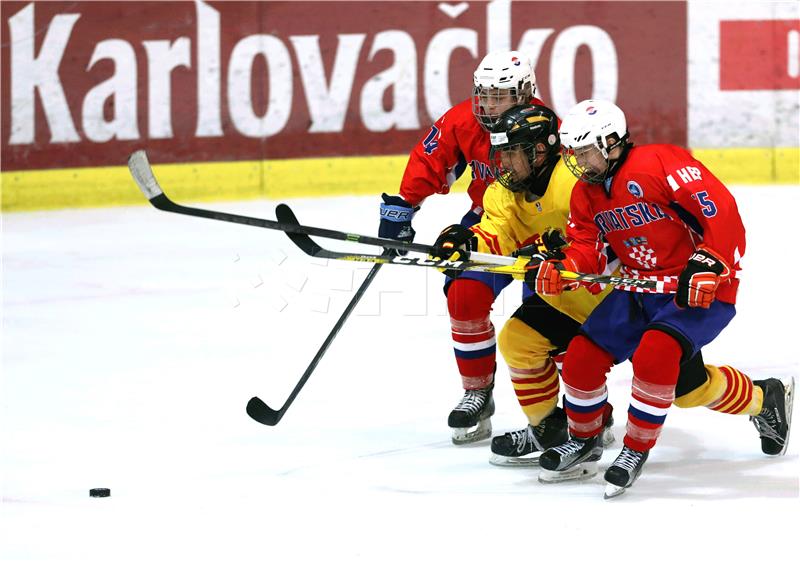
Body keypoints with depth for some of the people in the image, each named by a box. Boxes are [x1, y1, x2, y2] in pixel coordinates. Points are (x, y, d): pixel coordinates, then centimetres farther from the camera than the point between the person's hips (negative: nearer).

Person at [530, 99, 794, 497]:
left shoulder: (658, 163, -21)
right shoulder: (586, 194, 6)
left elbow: (721, 210, -25)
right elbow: (586, 249, 1)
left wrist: (708, 265, -33)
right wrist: (559, 270, -20)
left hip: (702, 289, -8)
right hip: (640, 289, 8)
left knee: (653, 356, -29)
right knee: (582, 357, -1)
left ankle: (636, 450, -13)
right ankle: (583, 443, 22)